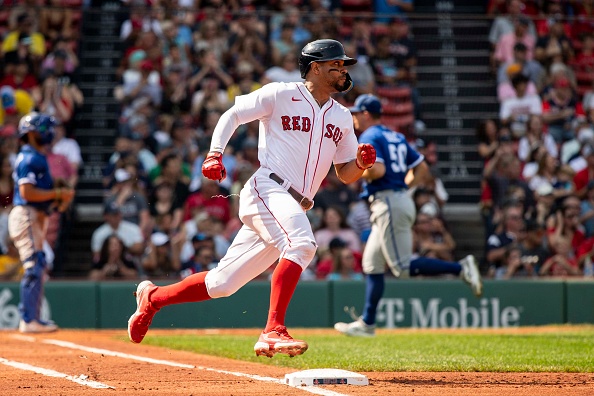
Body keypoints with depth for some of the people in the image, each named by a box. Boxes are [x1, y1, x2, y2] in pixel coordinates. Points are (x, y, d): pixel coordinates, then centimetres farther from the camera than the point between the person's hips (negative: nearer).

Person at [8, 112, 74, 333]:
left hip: (35, 218, 11)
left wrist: (60, 197, 7)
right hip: (26, 216, -11)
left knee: (37, 269, 12)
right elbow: (27, 192, -21)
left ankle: (31, 319, 15)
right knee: (34, 268, -14)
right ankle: (29, 320, -15)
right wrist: (58, 194, -17)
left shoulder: (36, 157, 19)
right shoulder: (30, 158, -12)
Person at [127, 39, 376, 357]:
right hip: (267, 190, -7)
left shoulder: (341, 117, 19)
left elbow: (346, 175, 20)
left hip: (294, 208, 7)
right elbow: (232, 116, 5)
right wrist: (215, 154, -11)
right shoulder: (281, 95, 2)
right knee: (302, 243, -35)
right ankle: (273, 331, -40)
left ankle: (153, 297, 25)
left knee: (222, 283, 5)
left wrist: (361, 163, -2)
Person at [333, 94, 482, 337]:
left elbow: (378, 170, -23)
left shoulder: (369, 138, -8)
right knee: (371, 263, 13)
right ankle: (367, 323, 13)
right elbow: (423, 169, 17)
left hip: (388, 204, -10)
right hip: (402, 198, 10)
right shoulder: (396, 137, 19)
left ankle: (460, 268, -19)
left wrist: (358, 174, -6)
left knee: (404, 266, -11)